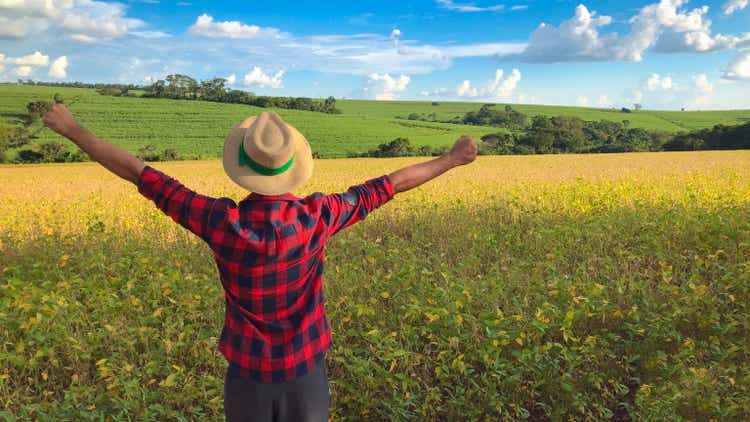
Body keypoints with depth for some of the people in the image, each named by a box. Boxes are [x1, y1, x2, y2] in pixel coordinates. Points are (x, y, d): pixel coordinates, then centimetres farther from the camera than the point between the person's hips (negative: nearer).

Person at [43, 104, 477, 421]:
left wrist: (74, 130, 2)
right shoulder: (318, 216, -19)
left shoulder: (221, 221, -21)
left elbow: (140, 174, -12)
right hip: (306, 374, 0)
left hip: (248, 376, 0)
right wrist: (452, 159, 6)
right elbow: (387, 185, -8)